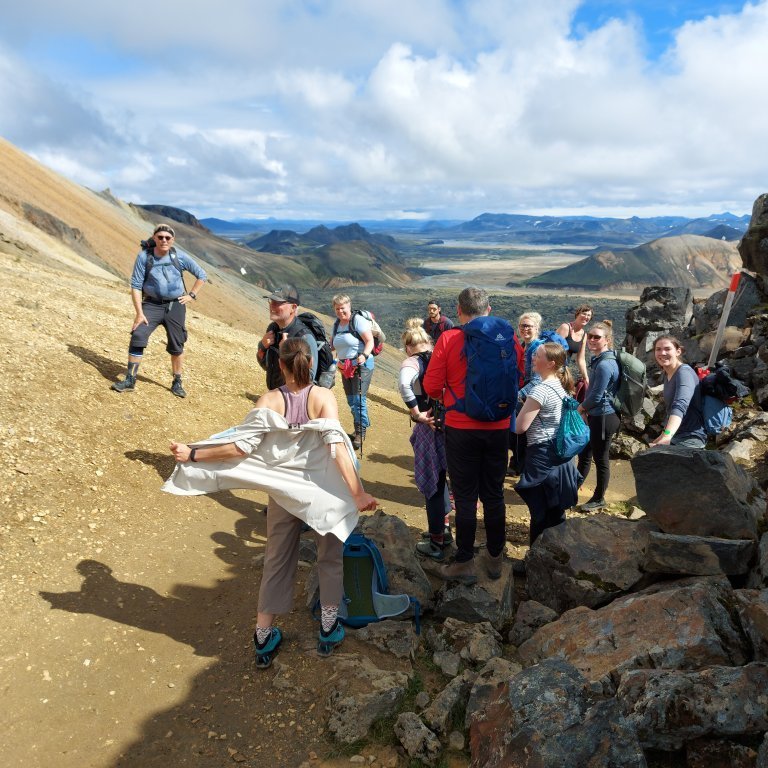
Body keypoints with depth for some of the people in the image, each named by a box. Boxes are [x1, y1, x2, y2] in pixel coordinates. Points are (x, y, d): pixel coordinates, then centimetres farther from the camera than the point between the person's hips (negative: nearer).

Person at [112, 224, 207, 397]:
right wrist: (139, 313, -14)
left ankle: (177, 383, 24)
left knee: (176, 346, 6)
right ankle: (130, 381, -3)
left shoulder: (180, 257, -6)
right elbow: (136, 285, -8)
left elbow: (201, 275, 8)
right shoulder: (144, 257, -10)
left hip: (175, 306, 1)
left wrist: (192, 295, 0)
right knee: (137, 337, -14)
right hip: (151, 305, -1)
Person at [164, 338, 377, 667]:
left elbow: (243, 446, -18)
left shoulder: (269, 401, -10)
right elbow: (336, 446, -24)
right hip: (323, 492, -1)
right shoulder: (324, 397, -14)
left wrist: (192, 455, -10)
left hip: (284, 493, 2)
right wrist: (358, 493, -24)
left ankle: (264, 640, 26)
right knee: (330, 558, 19)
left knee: (277, 562, 16)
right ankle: (329, 631, 29)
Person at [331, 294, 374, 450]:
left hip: (361, 365, -8)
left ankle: (360, 432, 1)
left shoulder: (358, 320, -12)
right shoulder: (336, 324, 10)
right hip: (345, 367, 8)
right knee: (351, 400, 13)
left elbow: (370, 341, -18)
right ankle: (364, 424, 30)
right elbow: (333, 345, 19)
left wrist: (364, 355, -33)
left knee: (359, 398, -11)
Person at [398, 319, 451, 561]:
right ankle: (444, 529, 37)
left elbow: (404, 384, -32)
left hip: (430, 428, -6)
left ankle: (436, 544, 18)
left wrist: (417, 413, -22)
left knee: (432, 485, 6)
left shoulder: (412, 361, -10)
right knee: (439, 479, 25)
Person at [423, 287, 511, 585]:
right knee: (494, 494, 15)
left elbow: (431, 386, -9)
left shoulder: (449, 339, -11)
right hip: (498, 428, 3)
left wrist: (442, 395, 13)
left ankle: (464, 563, 16)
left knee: (465, 496, 7)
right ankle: (494, 558, 28)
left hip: (461, 428, -3)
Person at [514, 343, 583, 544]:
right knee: (556, 512, 18)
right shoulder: (561, 385, 9)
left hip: (542, 456, -9)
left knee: (540, 514, 2)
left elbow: (519, 427, -18)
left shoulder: (540, 389, -19)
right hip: (560, 455, 9)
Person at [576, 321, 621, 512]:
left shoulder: (604, 364, -22)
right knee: (584, 453, 19)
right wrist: (585, 409, 7)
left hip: (604, 417, -10)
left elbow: (596, 396, -21)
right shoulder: (599, 360, 9)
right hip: (596, 415, 10)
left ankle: (599, 499, 21)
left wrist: (580, 408, -4)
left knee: (600, 459, 5)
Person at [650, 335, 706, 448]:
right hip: (673, 437, 8)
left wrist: (667, 435, -50)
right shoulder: (667, 375, 8)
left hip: (690, 439, -8)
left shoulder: (684, 373, -18)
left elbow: (680, 406, -36)